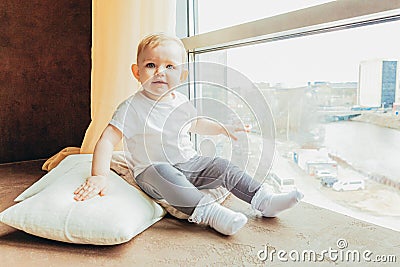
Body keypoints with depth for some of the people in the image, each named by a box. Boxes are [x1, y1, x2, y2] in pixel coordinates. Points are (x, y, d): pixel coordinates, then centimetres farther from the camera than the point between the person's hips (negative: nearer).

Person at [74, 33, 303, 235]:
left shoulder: (182, 103, 4)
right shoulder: (132, 108, -14)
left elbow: (194, 124, 26)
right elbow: (107, 141, -18)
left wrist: (224, 129, 20)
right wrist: (99, 176, -31)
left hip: (190, 164, 6)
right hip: (152, 172, -5)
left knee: (223, 167, -6)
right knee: (162, 173, -37)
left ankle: (264, 199, 0)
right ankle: (209, 212, -42)